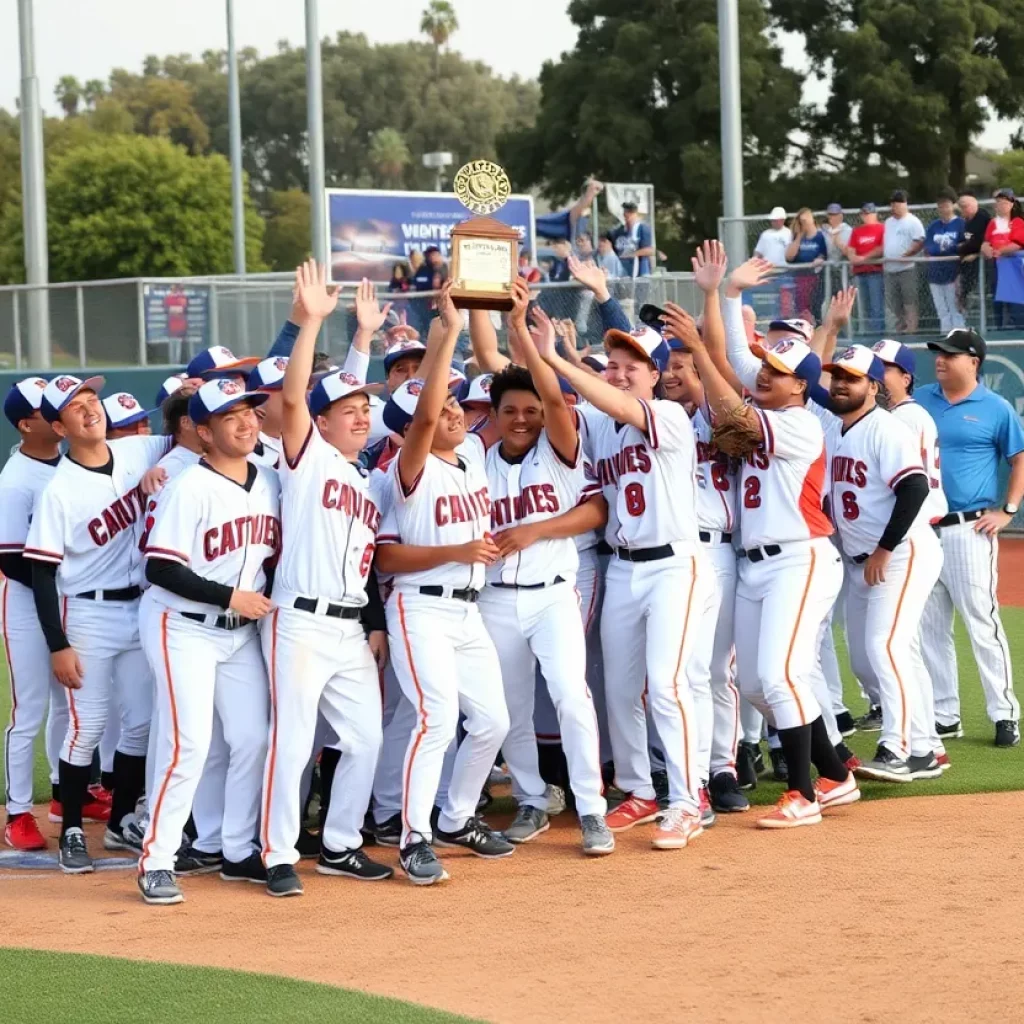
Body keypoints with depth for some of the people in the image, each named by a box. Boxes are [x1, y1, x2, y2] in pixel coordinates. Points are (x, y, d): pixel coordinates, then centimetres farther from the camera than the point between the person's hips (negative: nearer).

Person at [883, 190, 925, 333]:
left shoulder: (912, 222, -5)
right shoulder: (888, 222, 18)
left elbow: (920, 242, -13)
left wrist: (906, 255, -22)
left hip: (906, 268, -8)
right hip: (890, 269, 8)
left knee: (909, 301, -8)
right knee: (894, 303, 8)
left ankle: (910, 328, -8)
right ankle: (900, 328, 14)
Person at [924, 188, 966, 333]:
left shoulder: (961, 224, -3)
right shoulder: (933, 226, 12)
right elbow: (928, 248, 4)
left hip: (953, 273, -6)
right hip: (935, 274, 6)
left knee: (955, 310, -6)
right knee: (942, 312, 9)